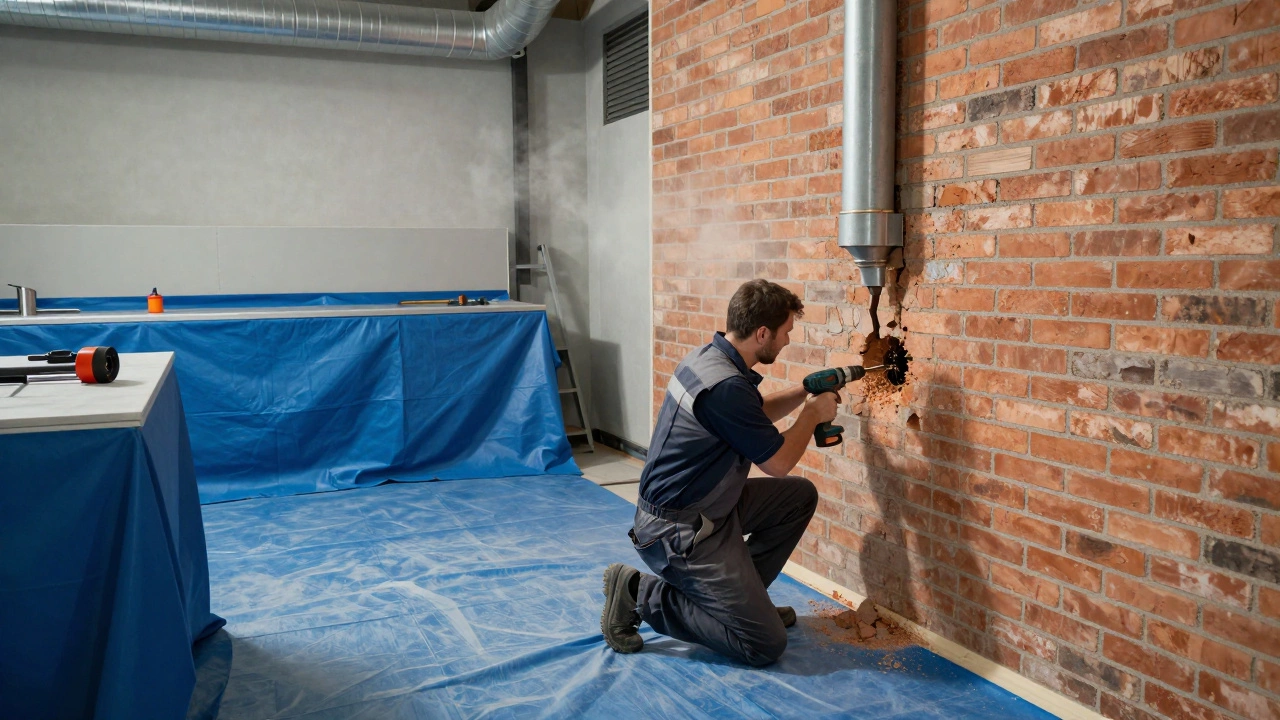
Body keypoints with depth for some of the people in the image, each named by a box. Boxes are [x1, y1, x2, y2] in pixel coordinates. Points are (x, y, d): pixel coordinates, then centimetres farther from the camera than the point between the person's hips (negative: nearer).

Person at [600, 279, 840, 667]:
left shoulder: (709, 356, 3)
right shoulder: (726, 387, -27)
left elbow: (756, 415, 22)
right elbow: (778, 463, -14)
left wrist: (804, 393, 11)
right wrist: (813, 414, 1)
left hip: (707, 504, 10)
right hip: (678, 530, -10)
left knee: (801, 496, 14)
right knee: (765, 644, -8)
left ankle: (741, 592, 18)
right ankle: (641, 595, -2)